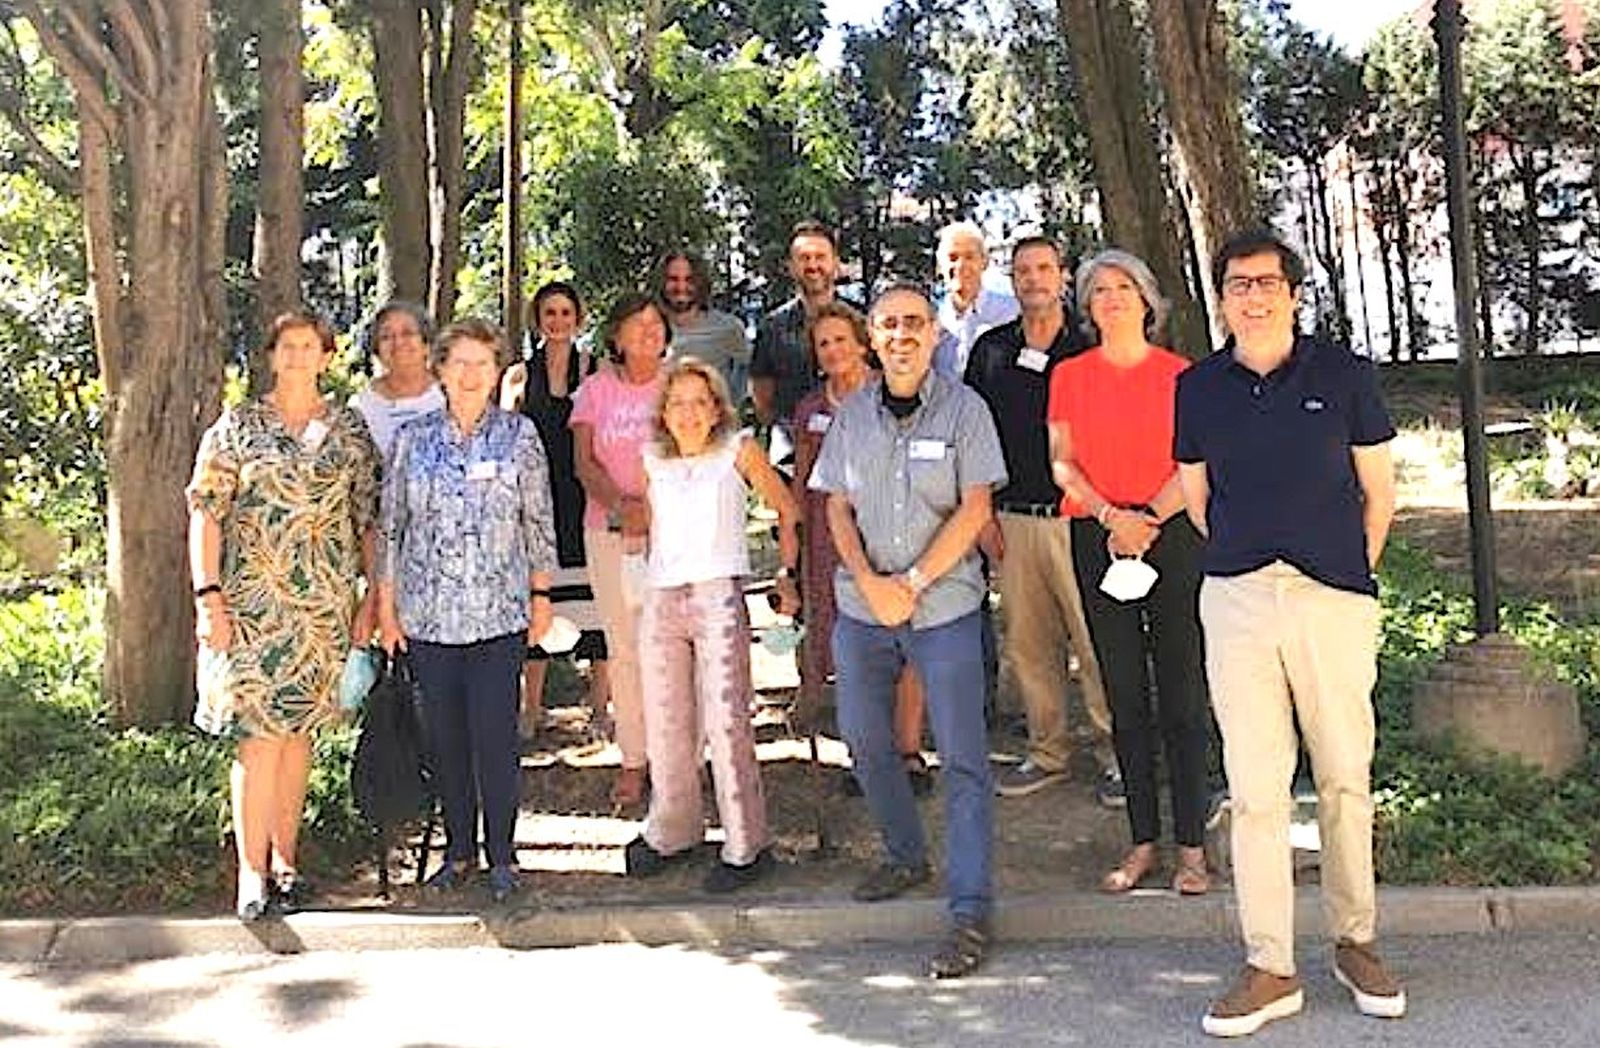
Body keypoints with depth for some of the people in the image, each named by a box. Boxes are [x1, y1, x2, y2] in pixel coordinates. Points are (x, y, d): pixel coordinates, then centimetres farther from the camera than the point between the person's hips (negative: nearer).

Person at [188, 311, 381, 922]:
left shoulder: (350, 431, 7)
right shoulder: (237, 426, 2)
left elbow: (369, 518, 8)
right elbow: (205, 512, -2)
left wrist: (372, 595, 3)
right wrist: (207, 594, -10)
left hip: (323, 606, 2)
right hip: (251, 603, -2)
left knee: (297, 729, 10)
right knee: (260, 734, -6)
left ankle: (285, 860, 20)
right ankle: (252, 871, 4)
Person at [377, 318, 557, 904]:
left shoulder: (519, 436, 3)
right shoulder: (413, 439, 6)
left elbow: (539, 522, 6)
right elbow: (391, 525, 10)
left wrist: (542, 596, 5)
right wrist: (386, 606, 8)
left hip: (498, 613, -2)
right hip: (426, 613, 2)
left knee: (495, 735, -2)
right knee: (444, 735, 9)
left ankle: (501, 856, 13)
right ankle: (459, 849, 24)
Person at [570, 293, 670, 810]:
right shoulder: (596, 388, 8)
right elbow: (584, 461, 2)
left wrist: (653, 506, -16)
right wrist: (619, 504, -16)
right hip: (609, 531, 2)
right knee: (623, 646, 5)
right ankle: (633, 761, 14)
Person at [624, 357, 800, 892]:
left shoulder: (739, 451, 2)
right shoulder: (653, 462, 12)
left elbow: (787, 509, 9)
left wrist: (787, 576, 7)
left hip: (718, 597, -4)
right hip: (661, 602, 5)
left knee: (725, 724, -6)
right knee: (664, 726, 11)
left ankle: (746, 848, 4)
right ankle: (671, 832, 29)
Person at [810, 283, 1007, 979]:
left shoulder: (963, 409, -1)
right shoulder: (851, 415, 8)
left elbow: (973, 509, -7)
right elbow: (837, 508, 7)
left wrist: (912, 582, -13)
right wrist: (870, 582, -8)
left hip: (944, 606, -4)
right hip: (861, 607, 4)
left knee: (962, 757, -5)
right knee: (865, 741, 12)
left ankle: (970, 911, 1)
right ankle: (905, 857, 34)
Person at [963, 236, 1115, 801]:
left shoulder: (1088, 349, 2)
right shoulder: (990, 350, 11)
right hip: (1011, 519, 4)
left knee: (1095, 641, -4)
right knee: (1027, 644, 9)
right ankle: (1047, 753, 21)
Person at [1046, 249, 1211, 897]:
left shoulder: (1177, 374, 4)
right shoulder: (1069, 376, 9)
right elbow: (1063, 463, 5)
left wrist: (1147, 519, -14)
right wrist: (1110, 515, -10)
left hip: (1172, 536, -2)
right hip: (1097, 541, 2)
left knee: (1181, 693, -2)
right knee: (1125, 694, 7)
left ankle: (1191, 845, 7)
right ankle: (1142, 840, 16)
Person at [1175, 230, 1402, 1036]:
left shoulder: (1344, 375, 4)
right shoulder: (1196, 388, 7)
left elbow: (1378, 492, 11)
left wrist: (1352, 574, 12)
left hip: (1335, 597, 0)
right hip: (1236, 601, 1)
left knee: (1345, 778, 6)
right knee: (1254, 787, 0)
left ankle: (1354, 941, 25)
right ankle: (1269, 968, 9)